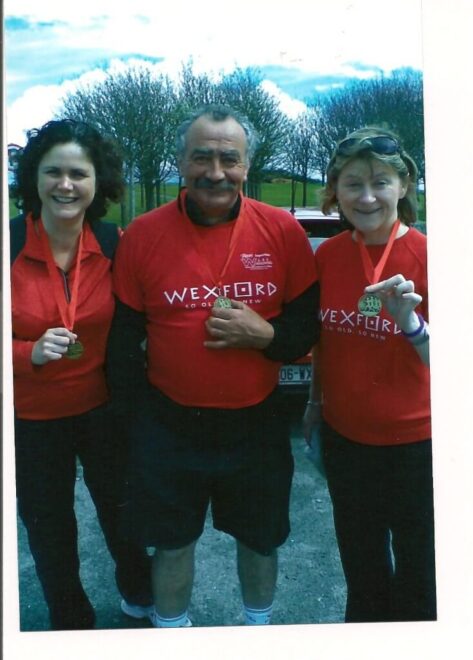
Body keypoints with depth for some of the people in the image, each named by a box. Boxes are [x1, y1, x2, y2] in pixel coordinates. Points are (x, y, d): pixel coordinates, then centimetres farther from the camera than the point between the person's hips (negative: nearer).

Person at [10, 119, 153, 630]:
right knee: (49, 531, 20)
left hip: (104, 409, 1)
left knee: (122, 515, 21)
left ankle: (139, 594, 53)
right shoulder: (10, 246, -17)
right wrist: (31, 353, -28)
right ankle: (69, 621, 48)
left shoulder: (113, 243, -11)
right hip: (30, 417, -1)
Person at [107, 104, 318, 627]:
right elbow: (124, 339, 0)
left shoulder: (282, 230, -7)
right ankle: (170, 628, 45)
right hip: (168, 424, 0)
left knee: (260, 539, 20)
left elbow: (309, 327, -1)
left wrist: (265, 334, -20)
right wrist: (134, 415, -3)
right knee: (171, 543, 17)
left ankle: (258, 624, 49)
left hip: (256, 422, 1)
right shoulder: (142, 235, -8)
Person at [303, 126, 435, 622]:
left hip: (414, 439, -4)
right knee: (360, 559, 26)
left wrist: (408, 321, -36)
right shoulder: (327, 255, -5)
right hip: (343, 434, 5)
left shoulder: (426, 255, -18)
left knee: (416, 566, 17)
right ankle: (363, 623, 52)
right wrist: (315, 401, 17)